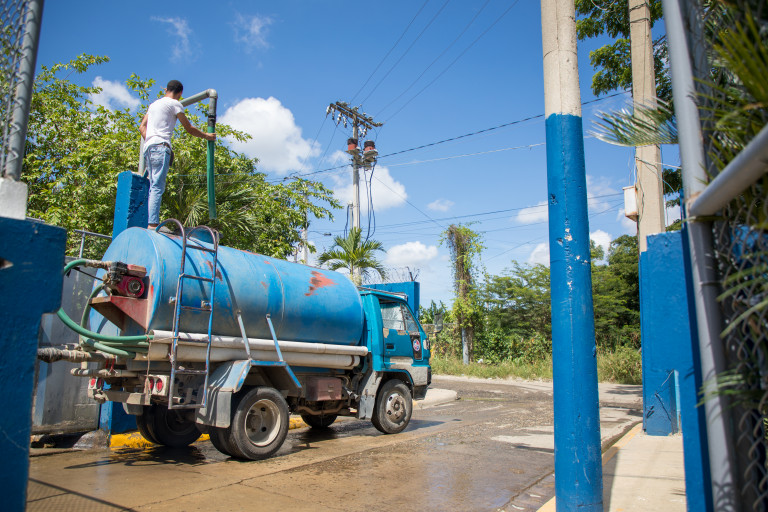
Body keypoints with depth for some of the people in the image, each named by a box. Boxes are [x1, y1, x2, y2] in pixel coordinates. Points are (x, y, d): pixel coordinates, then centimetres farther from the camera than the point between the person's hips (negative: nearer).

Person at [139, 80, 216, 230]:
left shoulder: (154, 104, 26)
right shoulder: (174, 104, 4)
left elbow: (142, 127, 22)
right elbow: (189, 128, 6)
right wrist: (207, 136, 18)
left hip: (149, 147, 8)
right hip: (161, 147, -8)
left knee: (153, 186, 7)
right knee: (158, 187, -15)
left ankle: (152, 223, 1)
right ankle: (153, 224, -23)